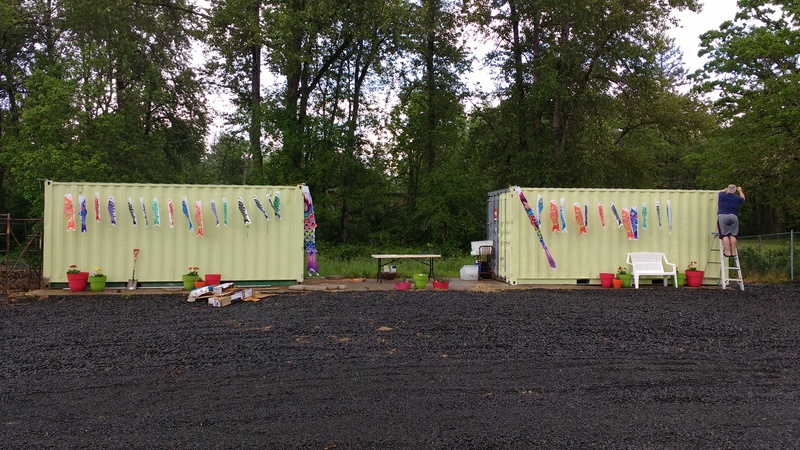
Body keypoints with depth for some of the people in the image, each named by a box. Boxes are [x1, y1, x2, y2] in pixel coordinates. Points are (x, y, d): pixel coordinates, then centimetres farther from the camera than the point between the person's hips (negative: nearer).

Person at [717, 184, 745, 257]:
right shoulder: (737, 198, 10)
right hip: (734, 217, 2)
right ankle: (733, 251, 4)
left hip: (722, 216, -2)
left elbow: (722, 191, 32)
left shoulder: (722, 196, 6)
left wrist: (727, 189, 48)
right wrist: (740, 190, 51)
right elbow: (743, 198, 35)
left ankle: (727, 251, -11)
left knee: (725, 235, -5)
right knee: (733, 235, 6)